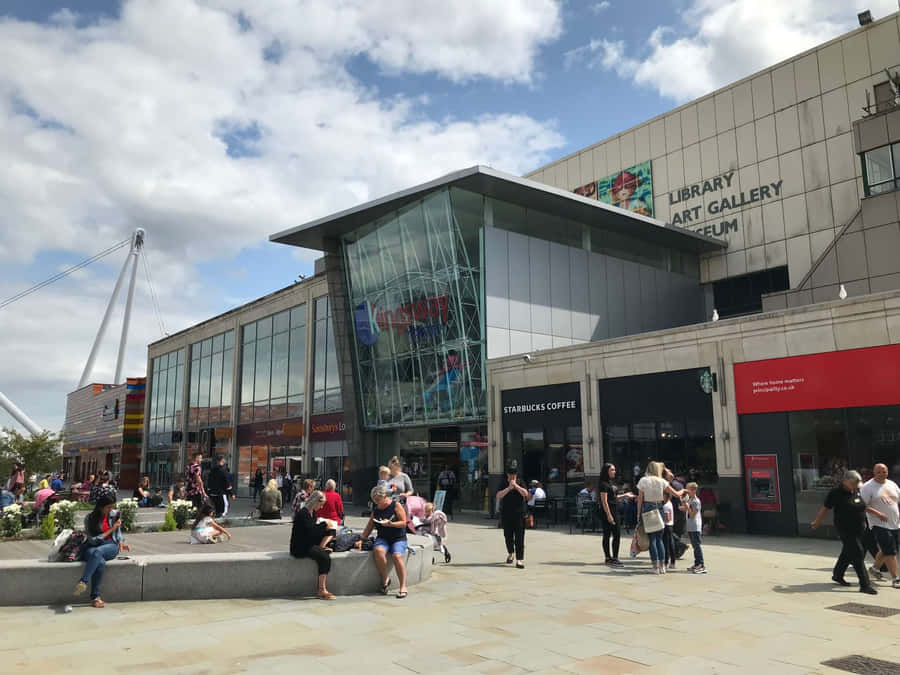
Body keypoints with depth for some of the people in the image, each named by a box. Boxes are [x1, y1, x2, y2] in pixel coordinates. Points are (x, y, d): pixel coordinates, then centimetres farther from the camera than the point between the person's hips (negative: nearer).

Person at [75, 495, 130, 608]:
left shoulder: (115, 514, 5)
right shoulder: (89, 518, -2)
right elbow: (93, 540, -6)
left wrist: (121, 542, -3)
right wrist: (111, 529, -10)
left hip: (111, 546, 1)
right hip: (93, 547, -1)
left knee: (97, 552, -36)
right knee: (101, 562, -36)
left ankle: (83, 582, -42)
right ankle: (95, 596, -33)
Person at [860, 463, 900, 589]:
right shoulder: (868, 487, -9)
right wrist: (877, 513, -22)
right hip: (879, 524, -7)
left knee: (885, 550, 15)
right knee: (890, 551, -9)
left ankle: (875, 568, 35)